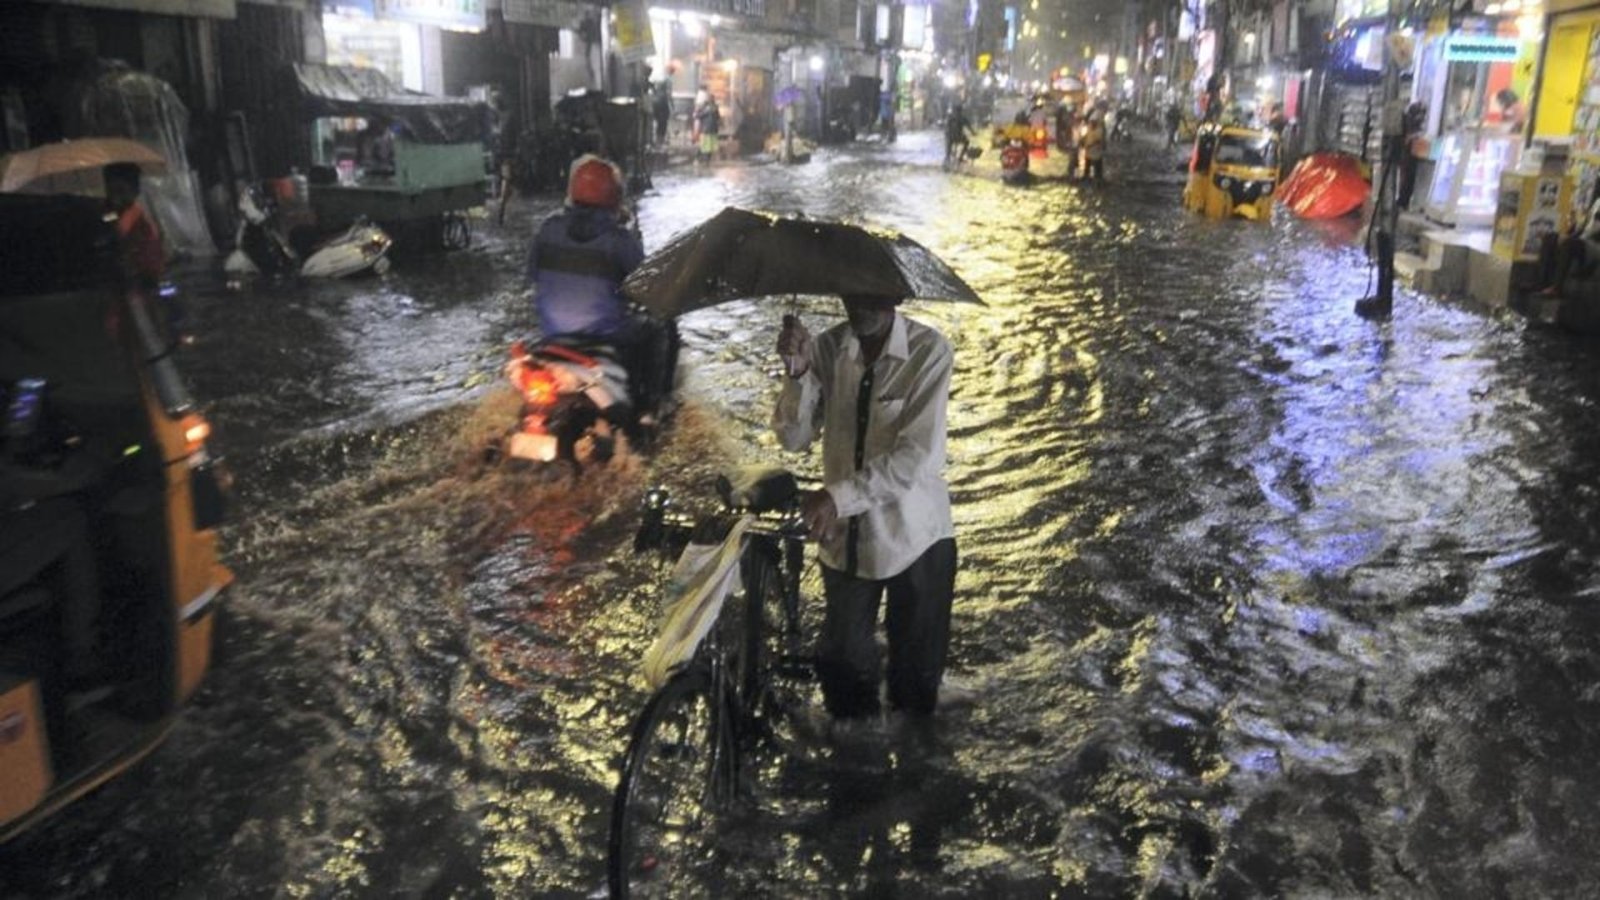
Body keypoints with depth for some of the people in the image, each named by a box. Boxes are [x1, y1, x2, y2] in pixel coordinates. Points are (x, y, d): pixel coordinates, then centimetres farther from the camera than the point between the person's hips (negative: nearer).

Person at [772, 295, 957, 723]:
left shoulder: (929, 351, -17)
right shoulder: (828, 347, -5)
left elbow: (918, 456, -23)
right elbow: (794, 437, -8)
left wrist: (838, 496, -30)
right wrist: (798, 371, -24)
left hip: (914, 536, -3)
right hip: (845, 535, 3)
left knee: (916, 678, 14)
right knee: (842, 669, 17)